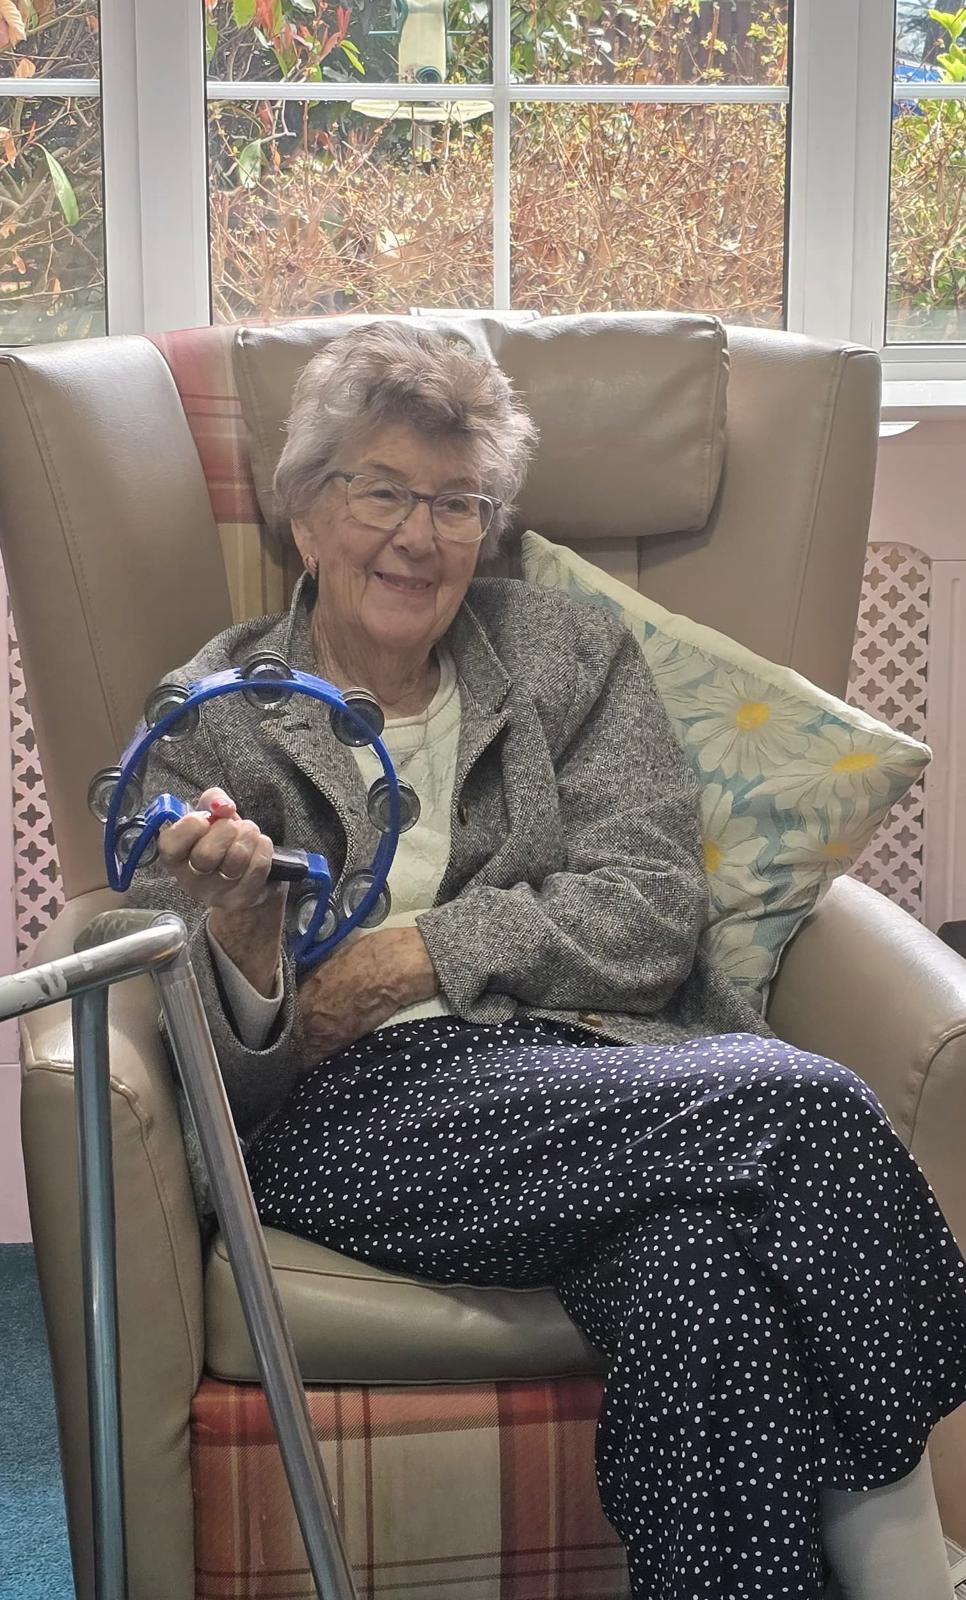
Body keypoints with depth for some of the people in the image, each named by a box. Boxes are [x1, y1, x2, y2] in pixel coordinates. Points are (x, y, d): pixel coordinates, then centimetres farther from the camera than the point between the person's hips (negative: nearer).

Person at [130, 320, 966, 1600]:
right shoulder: (207, 721, 11)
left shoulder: (576, 657, 17)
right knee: (804, 1106, -29)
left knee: (698, 1255, -36)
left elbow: (654, 910, 3)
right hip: (357, 1109, -2)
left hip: (604, 1070, 2)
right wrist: (240, 949, -20)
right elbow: (228, 1075, 4)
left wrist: (423, 955, -8)